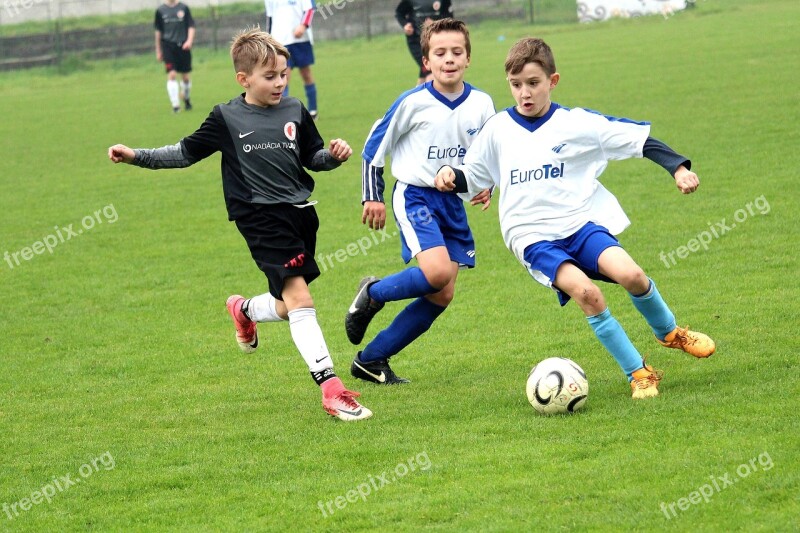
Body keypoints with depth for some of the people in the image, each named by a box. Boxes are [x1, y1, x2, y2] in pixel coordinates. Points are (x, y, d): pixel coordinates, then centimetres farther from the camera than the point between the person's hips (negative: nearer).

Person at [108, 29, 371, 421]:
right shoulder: (226, 118, 0)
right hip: (262, 217, -5)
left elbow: (312, 157, 19)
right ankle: (331, 389, -18)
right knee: (300, 300, -16)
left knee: (292, 306, 11)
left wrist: (334, 155, -3)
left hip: (300, 211, 5)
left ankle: (245, 310, 46)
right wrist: (136, 156, 1)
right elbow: (186, 153, 8)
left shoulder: (295, 112, 9)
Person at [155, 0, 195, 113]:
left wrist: (189, 41, -14)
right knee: (172, 75, -13)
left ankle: (186, 97, 34)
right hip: (168, 46, -1)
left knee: (186, 76, 6)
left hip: (183, 46, 1)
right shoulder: (160, 10, 4)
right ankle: (175, 105, -12)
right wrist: (158, 51, 11)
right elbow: (158, 31, 10)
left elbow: (191, 26, 3)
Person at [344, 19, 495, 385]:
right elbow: (374, 146, 0)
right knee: (437, 271, -28)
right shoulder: (413, 103, -12)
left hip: (453, 203, 6)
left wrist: (485, 187, -1)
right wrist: (372, 197, 0)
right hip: (415, 196, -6)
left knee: (441, 296, 0)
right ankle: (371, 294, 2)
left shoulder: (481, 105, 0)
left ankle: (371, 360, 11)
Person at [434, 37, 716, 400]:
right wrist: (449, 175, -3)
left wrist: (679, 168, -9)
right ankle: (638, 374, -13)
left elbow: (641, 140, 2)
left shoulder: (577, 124, 0)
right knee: (586, 292, -27)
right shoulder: (497, 130, 6)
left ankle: (669, 332, 8)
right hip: (533, 236, 0)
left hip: (582, 220, 0)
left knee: (629, 274, -26)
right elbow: (472, 177, 18)